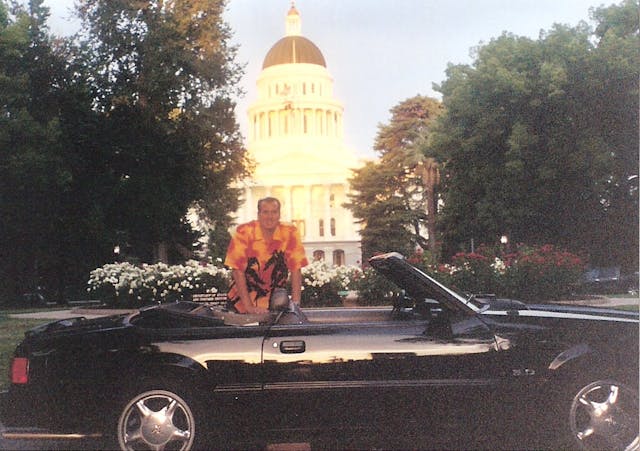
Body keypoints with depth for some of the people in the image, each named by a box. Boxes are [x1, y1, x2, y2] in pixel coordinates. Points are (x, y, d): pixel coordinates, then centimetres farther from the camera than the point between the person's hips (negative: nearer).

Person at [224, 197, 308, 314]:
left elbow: (296, 269, -7)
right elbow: (237, 270, -15)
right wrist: (249, 306, -19)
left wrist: (295, 303, -14)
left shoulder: (290, 233, -8)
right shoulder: (244, 232, -13)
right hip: (243, 296, -1)